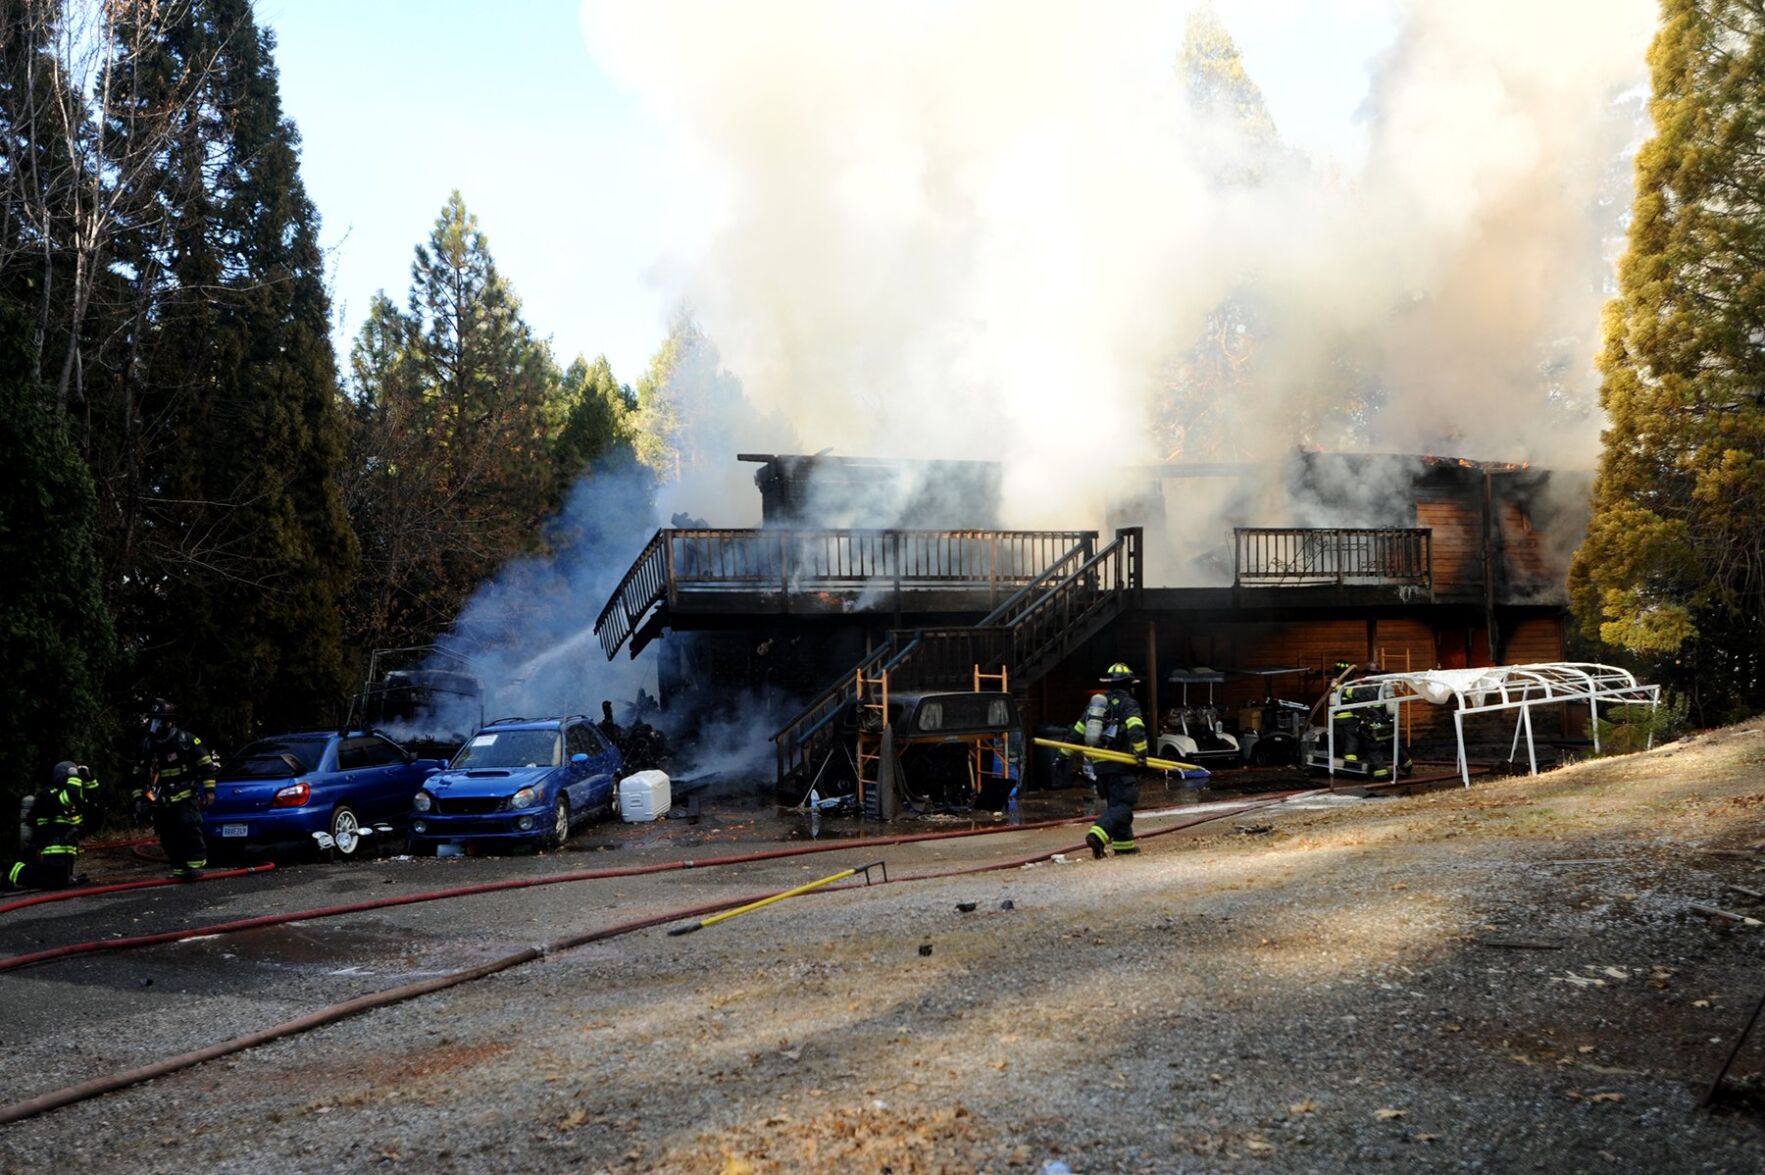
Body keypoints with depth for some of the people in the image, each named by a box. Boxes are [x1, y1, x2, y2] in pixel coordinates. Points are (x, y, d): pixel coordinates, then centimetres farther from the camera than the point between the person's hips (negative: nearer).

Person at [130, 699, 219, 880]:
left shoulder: (186, 739, -4)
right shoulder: (147, 744, 8)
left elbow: (206, 764, -2)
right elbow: (139, 775, 16)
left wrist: (209, 790, -6)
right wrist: (139, 798, 10)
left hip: (186, 796, -4)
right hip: (162, 802, 5)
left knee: (189, 826, -20)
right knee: (168, 838, 3)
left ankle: (195, 863, -12)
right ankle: (179, 869, 12)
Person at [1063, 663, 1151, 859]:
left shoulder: (1095, 702, 18)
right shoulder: (1128, 704, -3)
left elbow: (1078, 730, 21)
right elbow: (1136, 730, -20)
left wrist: (1066, 753, 27)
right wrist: (1141, 754, -14)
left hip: (1099, 764, 7)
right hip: (1121, 763, -7)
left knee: (1114, 804, 17)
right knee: (1123, 806, -9)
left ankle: (1124, 845, 19)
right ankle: (1097, 835, -27)